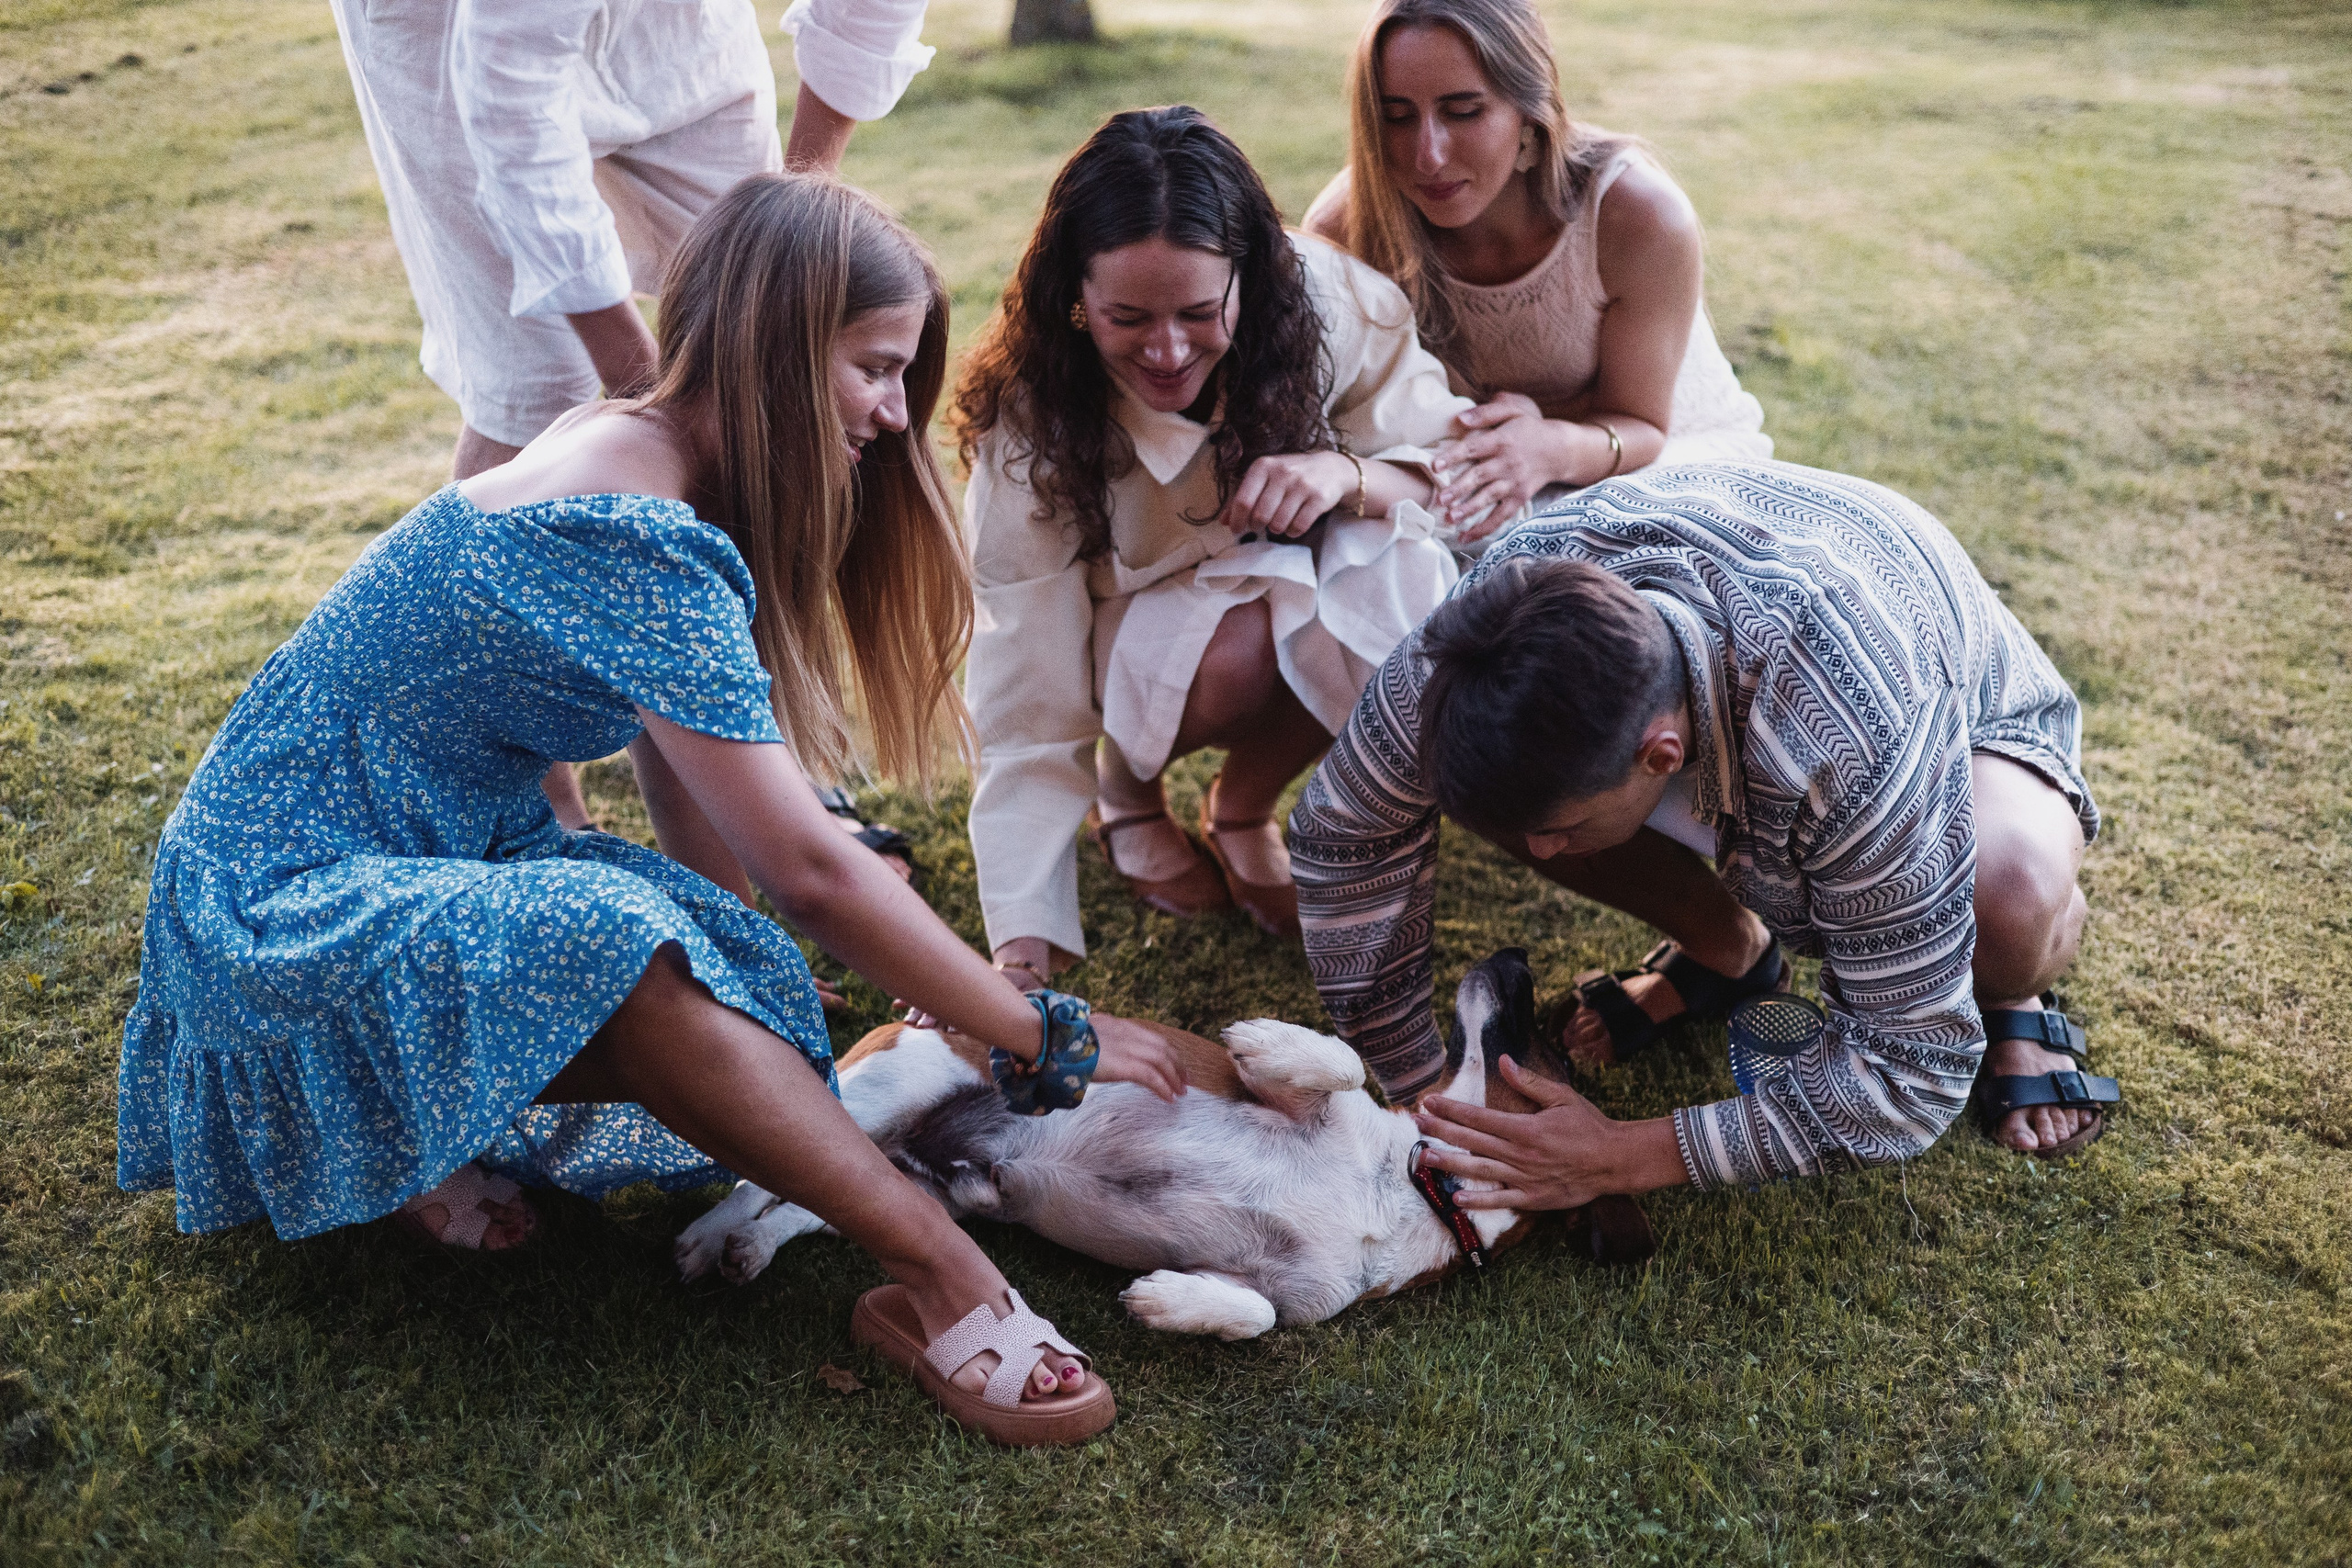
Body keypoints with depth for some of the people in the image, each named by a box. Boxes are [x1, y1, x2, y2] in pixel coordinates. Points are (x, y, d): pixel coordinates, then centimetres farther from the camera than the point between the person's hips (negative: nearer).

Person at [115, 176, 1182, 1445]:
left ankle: (405, 1125, 4)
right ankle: (940, 1276, -29)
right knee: (612, 947, -36)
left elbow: (691, 798, 5)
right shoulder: (635, 542, -27)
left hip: (434, 859, 9)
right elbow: (809, 872, -27)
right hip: (288, 907, -9)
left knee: (749, 985, -10)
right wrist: (1050, 1038, -18)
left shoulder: (630, 451, 3)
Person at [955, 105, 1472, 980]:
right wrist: (1022, 948, -32)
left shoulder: (1332, 306, -24)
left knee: (1413, 581, -31)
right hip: (1142, 614, -2)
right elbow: (1031, 698, -26)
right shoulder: (1032, 416, -26)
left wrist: (1347, 474, -35)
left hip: (1307, 573, 2)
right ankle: (1129, 777, 1)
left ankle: (1242, 809, -3)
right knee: (1253, 643, -36)